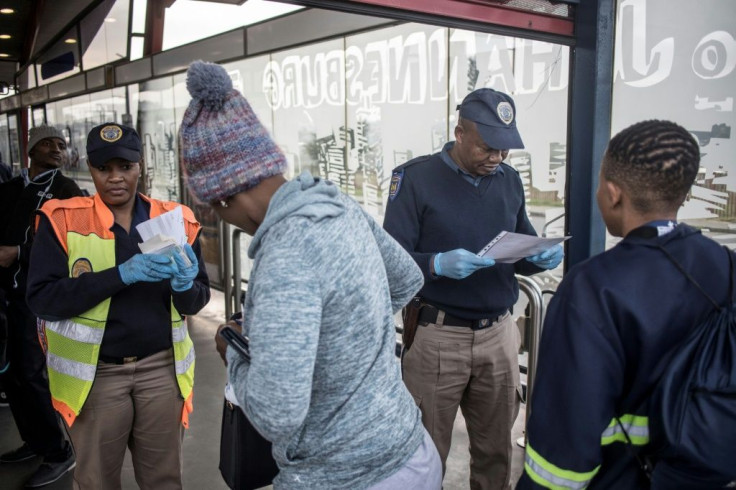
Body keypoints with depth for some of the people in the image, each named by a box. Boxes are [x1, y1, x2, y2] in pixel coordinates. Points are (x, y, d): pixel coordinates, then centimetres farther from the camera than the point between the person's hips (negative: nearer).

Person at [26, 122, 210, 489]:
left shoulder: (176, 220, 0)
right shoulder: (61, 219, -6)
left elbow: (197, 302, 2)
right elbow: (41, 298, -15)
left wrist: (184, 284, -22)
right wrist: (122, 274, -25)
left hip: (162, 367, 2)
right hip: (94, 373, -1)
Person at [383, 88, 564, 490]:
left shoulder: (509, 180, 7)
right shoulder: (415, 177, -8)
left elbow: (522, 252, 12)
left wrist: (544, 257, -10)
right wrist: (439, 264, -29)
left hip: (499, 333, 4)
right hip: (437, 336, -4)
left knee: (496, 449, 18)